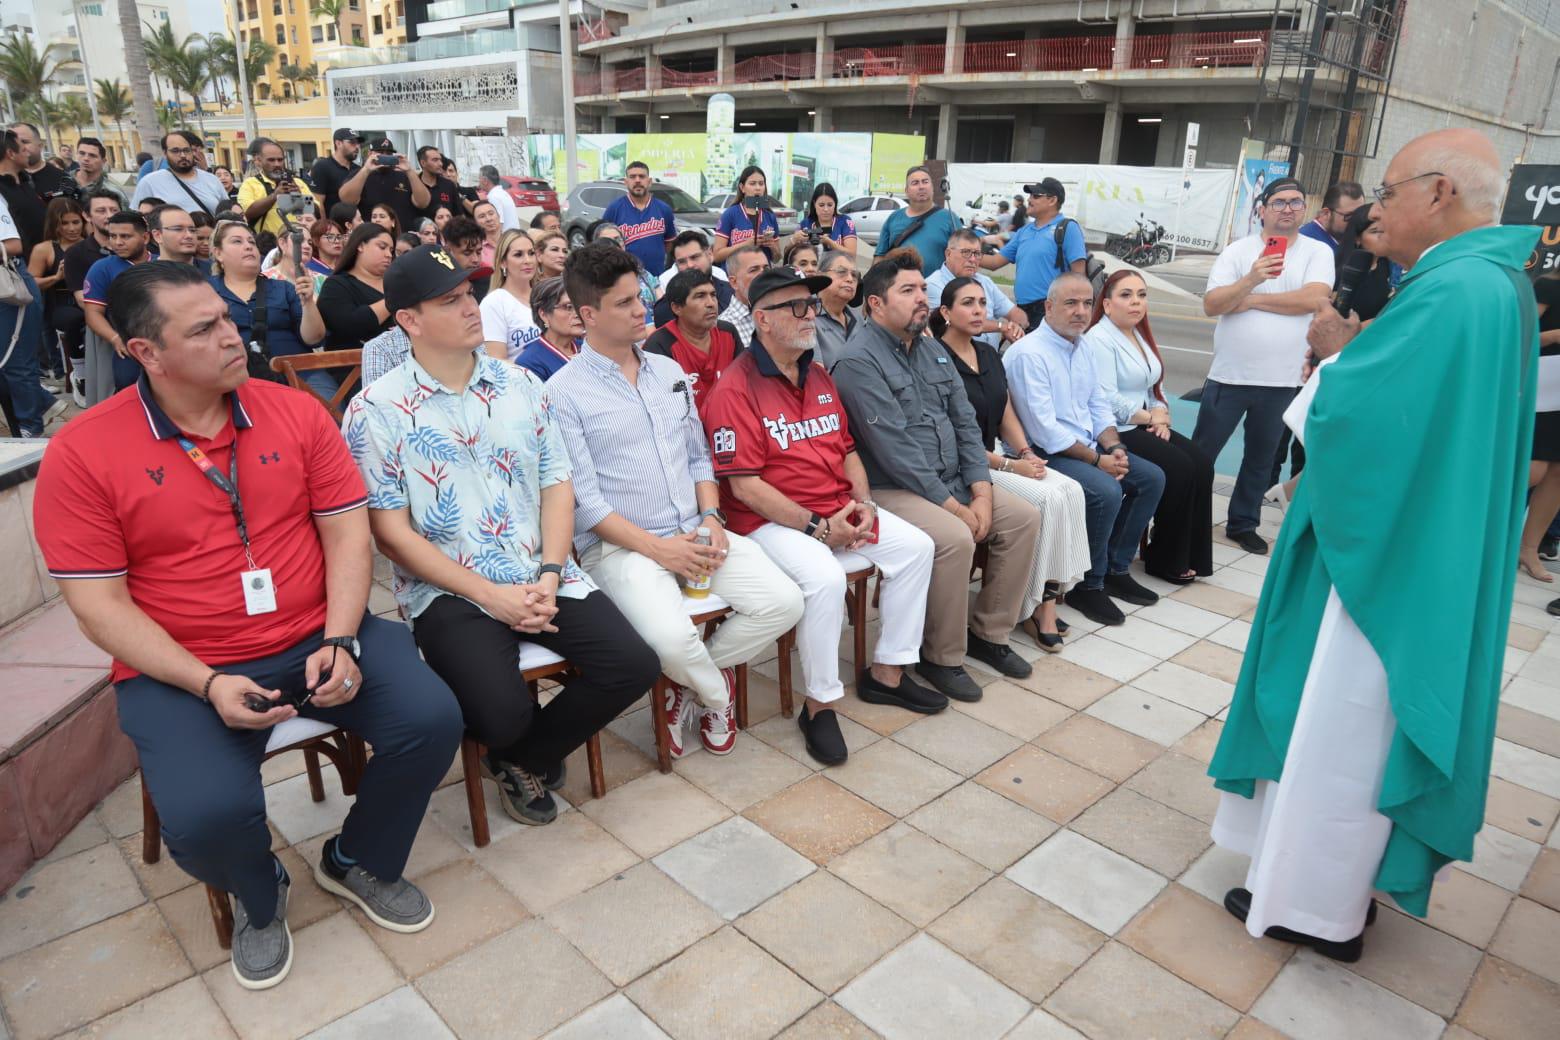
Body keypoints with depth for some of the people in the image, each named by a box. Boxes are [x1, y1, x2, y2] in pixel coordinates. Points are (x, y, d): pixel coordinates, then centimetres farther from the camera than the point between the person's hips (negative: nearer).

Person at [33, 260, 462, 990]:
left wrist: (341, 642, -15)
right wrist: (206, 683, -20)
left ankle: (359, 861, 15)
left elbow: (346, 531, -1)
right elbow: (98, 604, -8)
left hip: (318, 638, 3)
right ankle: (259, 899, 16)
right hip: (179, 671, -2)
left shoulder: (294, 411, 1)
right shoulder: (81, 452, -7)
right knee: (207, 818, -26)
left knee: (431, 718, -18)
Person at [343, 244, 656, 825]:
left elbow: (557, 485, 8)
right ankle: (519, 744, 15)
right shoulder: (376, 411, -4)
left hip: (540, 580, 5)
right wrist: (491, 595, -13)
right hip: (448, 592, -4)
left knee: (634, 665, -12)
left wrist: (549, 578, -8)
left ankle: (525, 760, 13)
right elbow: (391, 532, -6)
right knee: (503, 714, -27)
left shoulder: (520, 384, 10)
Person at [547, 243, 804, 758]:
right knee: (672, 638, -32)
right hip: (620, 545, -6)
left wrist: (711, 517, -2)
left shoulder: (669, 371, 14)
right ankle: (716, 691, 6)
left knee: (784, 602, -13)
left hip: (696, 533, 6)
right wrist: (657, 547, -17)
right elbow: (582, 499, -11)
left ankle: (690, 678, 11)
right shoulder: (563, 392, -6)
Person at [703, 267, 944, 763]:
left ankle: (886, 673, 12)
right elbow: (744, 485, -18)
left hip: (840, 509, 8)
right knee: (825, 578, -32)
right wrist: (817, 527, -20)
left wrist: (864, 503, -1)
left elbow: (847, 450, 18)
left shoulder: (819, 377, 13)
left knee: (916, 546, -1)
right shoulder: (734, 390, -13)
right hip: (772, 519, -8)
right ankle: (820, 705, -10)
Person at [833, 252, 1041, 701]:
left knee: (1024, 517, -2)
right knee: (955, 539, -30)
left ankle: (988, 632, 12)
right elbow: (895, 450, -21)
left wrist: (981, 492, -5)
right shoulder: (859, 360, -15)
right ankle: (941, 657, -8)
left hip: (952, 481, 9)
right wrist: (954, 507, -19)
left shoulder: (931, 349, 12)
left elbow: (966, 422, 9)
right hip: (893, 490, -8)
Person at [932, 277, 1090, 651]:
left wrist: (1026, 453, -2)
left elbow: (1006, 413, 17)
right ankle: (1036, 606, -7)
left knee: (1071, 490, -14)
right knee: (1049, 498, -22)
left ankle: (1048, 596, -8)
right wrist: (1008, 465, -17)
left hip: (995, 457, 8)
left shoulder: (989, 353, 14)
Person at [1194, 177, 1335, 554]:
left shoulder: (1318, 252, 1)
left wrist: (1252, 299, -12)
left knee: (1261, 459, 14)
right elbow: (1211, 305, -10)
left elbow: (1314, 299, -16)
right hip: (1229, 375, -1)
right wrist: (1251, 279, -25)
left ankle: (1243, 523, 28)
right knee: (1200, 454, 5)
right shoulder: (1237, 251, 0)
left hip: (1281, 380, 1)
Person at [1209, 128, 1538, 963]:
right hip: (1426, 547, 10)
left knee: (1340, 731, 4)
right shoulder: (1495, 280, 9)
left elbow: (1347, 416, -27)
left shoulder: (1450, 292, -24)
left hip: (1389, 554, -10)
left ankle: (1316, 906, 21)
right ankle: (1337, 870, 39)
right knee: (1350, 725, 22)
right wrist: (1357, 349, 3)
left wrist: (1335, 351, -8)